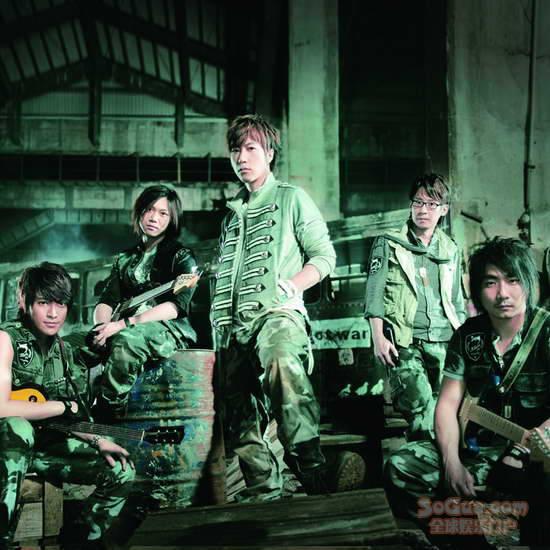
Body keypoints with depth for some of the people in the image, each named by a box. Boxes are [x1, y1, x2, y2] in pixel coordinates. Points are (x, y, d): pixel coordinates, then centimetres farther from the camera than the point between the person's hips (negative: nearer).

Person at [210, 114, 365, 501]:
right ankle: (263, 491, 4)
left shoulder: (292, 198, 12)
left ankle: (311, 467, -43)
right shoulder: (232, 214, 28)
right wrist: (218, 320, 12)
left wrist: (292, 284, -12)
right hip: (232, 323, 7)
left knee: (282, 362, -38)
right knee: (240, 414, -2)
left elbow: (325, 256, 5)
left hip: (275, 313, -7)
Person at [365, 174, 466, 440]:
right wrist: (378, 337, -8)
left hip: (444, 342, 4)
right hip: (405, 342, -4)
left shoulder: (451, 250, 18)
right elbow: (374, 293, 1)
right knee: (421, 406, -19)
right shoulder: (388, 244, 6)